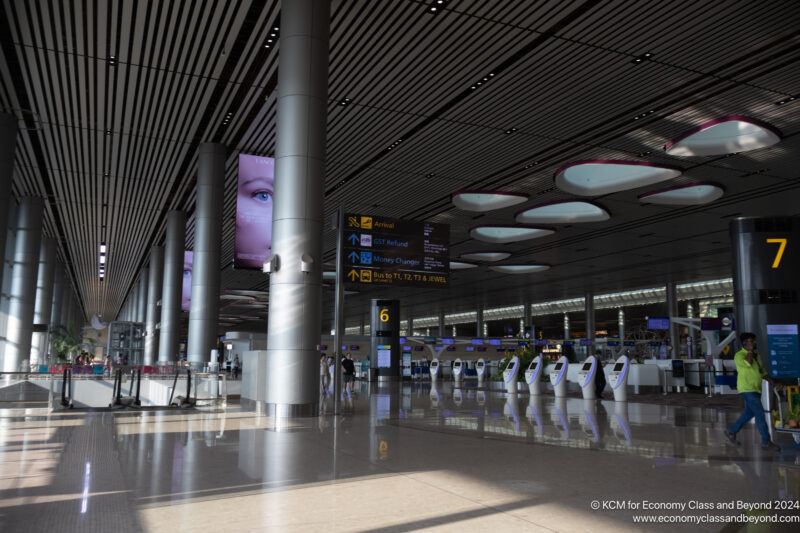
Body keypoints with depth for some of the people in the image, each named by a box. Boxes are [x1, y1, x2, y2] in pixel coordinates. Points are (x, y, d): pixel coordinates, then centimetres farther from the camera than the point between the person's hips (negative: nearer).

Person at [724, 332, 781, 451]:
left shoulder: (756, 355, 14)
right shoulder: (739, 355, -11)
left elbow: (762, 372, 20)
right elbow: (748, 364, -31)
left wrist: (774, 383, 10)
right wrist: (750, 350, -19)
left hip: (755, 390, 9)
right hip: (747, 389, -9)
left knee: (749, 413, 13)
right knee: (760, 414, -9)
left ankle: (731, 432, 25)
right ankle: (766, 442, -2)